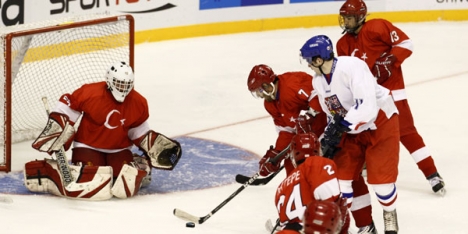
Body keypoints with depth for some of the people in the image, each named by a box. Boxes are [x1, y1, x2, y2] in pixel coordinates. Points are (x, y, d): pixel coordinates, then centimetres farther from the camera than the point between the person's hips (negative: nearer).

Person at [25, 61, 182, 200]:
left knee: (127, 186, -22)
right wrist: (53, 137, -10)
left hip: (119, 150, 4)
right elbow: (65, 109, -7)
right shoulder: (91, 93, -19)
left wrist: (156, 147, -3)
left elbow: (139, 132, 10)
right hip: (88, 147, -4)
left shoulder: (139, 104, -5)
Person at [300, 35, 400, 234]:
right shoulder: (318, 81, -3)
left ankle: (390, 217, 20)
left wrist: (340, 127, -35)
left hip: (380, 123, -7)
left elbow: (367, 107, -37)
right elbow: (333, 113, 9)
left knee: (380, 178, -8)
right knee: (340, 175, 1)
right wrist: (331, 135, -4)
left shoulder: (351, 67, -31)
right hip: (351, 130, 7)